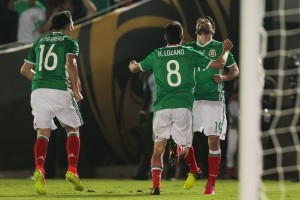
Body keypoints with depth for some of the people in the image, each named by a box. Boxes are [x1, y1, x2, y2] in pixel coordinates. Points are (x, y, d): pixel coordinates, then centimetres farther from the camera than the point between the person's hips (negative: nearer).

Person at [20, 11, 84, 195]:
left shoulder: (40, 41, 21)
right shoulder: (70, 42, 6)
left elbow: (25, 70, 22)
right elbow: (71, 64, -12)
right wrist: (76, 90, -5)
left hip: (38, 90, 4)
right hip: (60, 91, -3)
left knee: (43, 133, 4)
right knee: (73, 129, 13)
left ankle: (39, 169, -20)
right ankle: (72, 170, -2)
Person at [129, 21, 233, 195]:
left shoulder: (156, 55, 10)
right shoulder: (189, 53, 5)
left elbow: (135, 68, 27)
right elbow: (219, 64, 8)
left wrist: (132, 65, 51)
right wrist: (226, 50, 27)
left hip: (162, 107, 1)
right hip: (183, 106, -1)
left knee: (159, 147, 5)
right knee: (184, 145, 8)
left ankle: (156, 185, -11)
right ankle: (178, 149, -30)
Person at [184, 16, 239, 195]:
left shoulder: (220, 47, 5)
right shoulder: (189, 48, 11)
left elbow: (235, 70, 8)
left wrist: (224, 77, -12)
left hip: (214, 100, -2)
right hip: (192, 99, 2)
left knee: (214, 141, -4)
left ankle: (211, 184, 4)